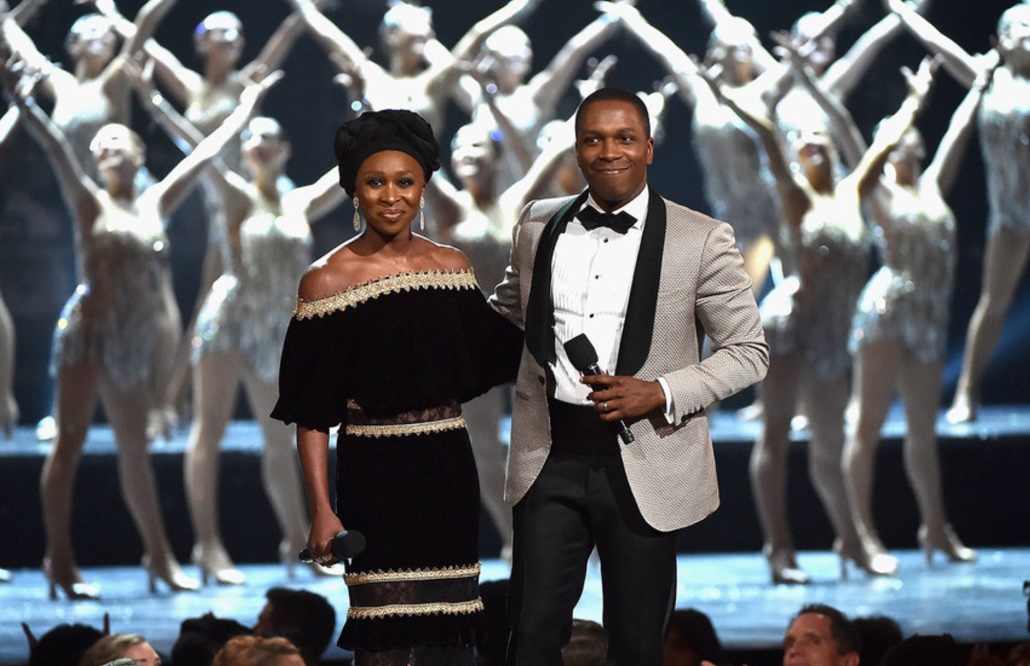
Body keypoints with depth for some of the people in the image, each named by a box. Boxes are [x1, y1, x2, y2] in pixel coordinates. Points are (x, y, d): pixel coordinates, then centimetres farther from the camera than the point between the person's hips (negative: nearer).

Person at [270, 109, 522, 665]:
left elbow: (487, 356, 16)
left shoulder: (451, 265, 9)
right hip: (374, 473, -4)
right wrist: (321, 510, -11)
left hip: (447, 468, 4)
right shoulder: (327, 280, -4)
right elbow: (312, 413, -5)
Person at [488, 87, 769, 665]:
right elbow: (506, 313, 28)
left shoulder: (702, 239, -3)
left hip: (643, 467, -2)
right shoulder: (538, 226, 9)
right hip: (551, 458, 2)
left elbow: (750, 352, -1)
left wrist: (660, 393, -13)